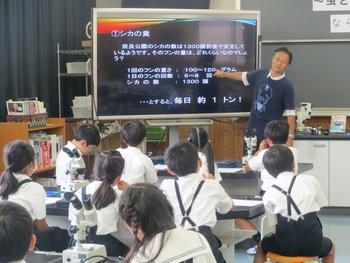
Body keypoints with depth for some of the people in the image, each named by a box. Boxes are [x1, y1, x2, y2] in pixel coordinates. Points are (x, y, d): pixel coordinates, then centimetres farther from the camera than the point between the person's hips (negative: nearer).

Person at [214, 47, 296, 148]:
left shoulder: (287, 86, -15)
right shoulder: (261, 73, -1)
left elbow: (290, 113, -15)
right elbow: (243, 76, 19)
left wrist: (290, 137, -20)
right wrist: (224, 74, 32)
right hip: (251, 129, 5)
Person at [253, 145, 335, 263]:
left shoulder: (269, 195, -3)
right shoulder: (310, 180, -3)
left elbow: (273, 220, -1)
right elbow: (320, 206, 6)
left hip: (285, 246, 0)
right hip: (312, 243, 0)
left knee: (261, 247, 34)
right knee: (330, 246, 37)